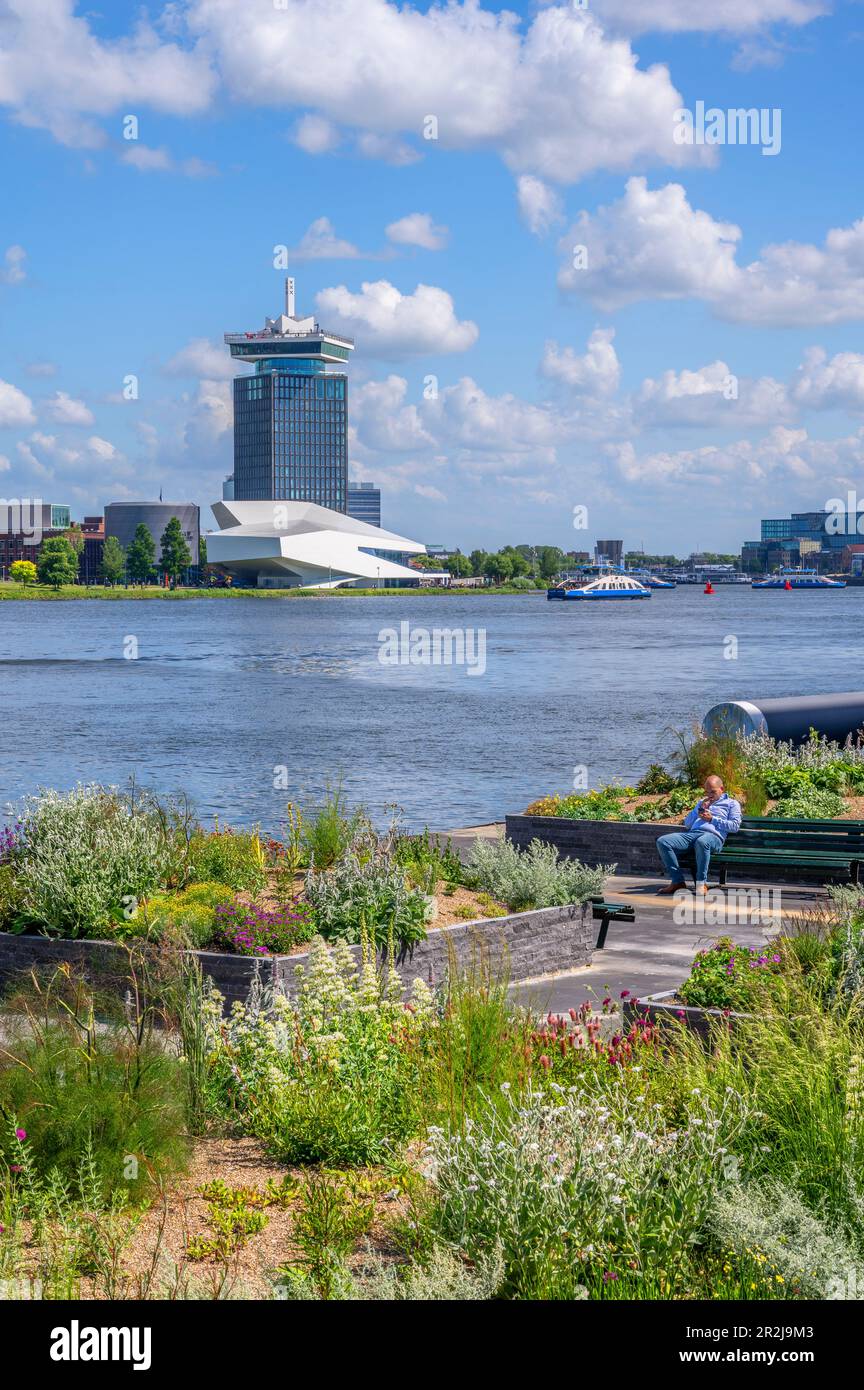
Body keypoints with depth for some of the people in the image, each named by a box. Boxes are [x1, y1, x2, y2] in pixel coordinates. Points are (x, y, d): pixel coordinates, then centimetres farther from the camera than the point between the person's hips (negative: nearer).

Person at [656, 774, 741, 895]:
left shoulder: (731, 803, 21)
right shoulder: (702, 803, 37)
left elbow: (735, 826, 4)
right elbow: (687, 824, 27)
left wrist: (712, 819, 0)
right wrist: (700, 809, 14)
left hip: (713, 835, -6)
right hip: (691, 833, 6)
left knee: (701, 842, -45)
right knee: (662, 841, -20)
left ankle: (702, 883, -34)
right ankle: (677, 881, -22)